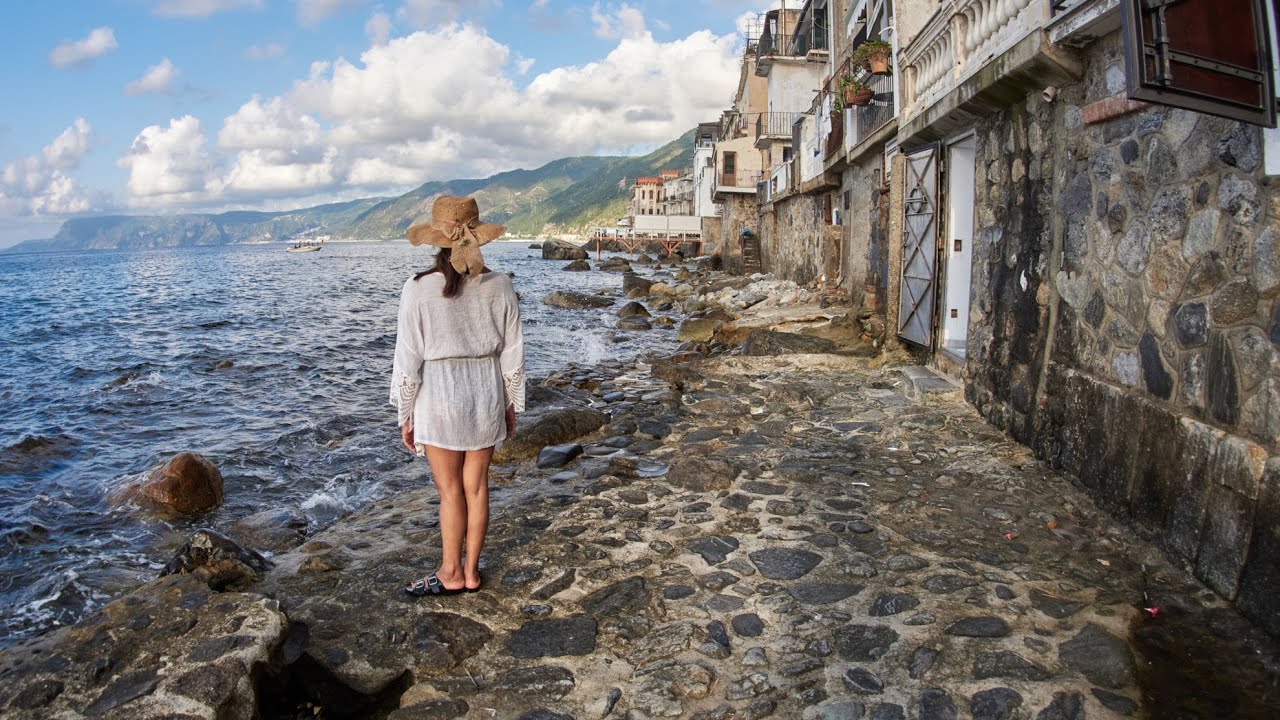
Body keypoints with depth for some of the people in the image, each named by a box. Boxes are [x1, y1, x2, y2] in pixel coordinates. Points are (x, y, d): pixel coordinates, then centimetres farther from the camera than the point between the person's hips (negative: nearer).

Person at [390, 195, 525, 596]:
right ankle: (471, 570, 25)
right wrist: (511, 405, 13)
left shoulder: (419, 290, -12)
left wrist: (405, 414, 2)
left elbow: (408, 359, -8)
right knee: (477, 487, 13)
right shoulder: (499, 287, -5)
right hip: (486, 393, 3)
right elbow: (512, 354, 1)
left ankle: (451, 574, 22)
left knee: (450, 491, 9)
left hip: (439, 396, -3)